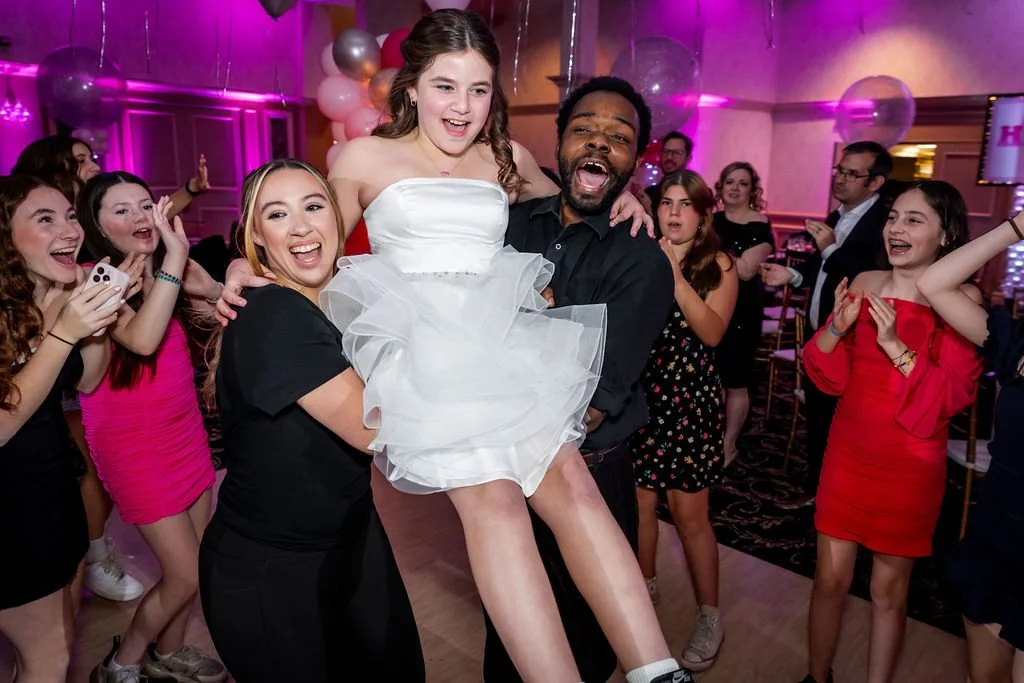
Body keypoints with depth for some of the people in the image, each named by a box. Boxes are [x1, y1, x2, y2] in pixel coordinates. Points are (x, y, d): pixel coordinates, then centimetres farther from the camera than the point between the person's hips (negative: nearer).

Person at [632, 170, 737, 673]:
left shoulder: (719, 265, 0)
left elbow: (712, 333, -15)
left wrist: (675, 277, -20)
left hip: (689, 397, -2)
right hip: (640, 394, 3)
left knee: (688, 512, 2)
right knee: (639, 500, 12)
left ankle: (709, 617, 20)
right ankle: (644, 584, 37)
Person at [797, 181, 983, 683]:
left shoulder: (962, 299, -8)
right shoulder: (864, 283, 1)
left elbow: (954, 394, -14)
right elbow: (830, 378, 2)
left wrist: (896, 346, -26)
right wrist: (836, 328, -16)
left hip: (910, 463, -3)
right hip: (847, 451, 3)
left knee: (889, 589, 12)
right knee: (829, 578, 10)